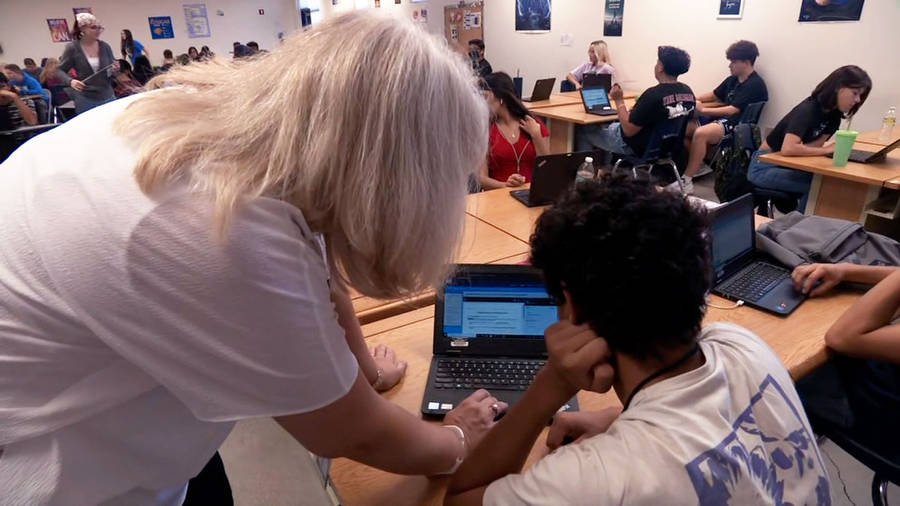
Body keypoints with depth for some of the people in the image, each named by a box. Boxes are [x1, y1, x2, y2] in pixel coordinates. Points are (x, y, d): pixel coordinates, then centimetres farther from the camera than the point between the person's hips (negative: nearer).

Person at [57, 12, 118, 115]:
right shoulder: (72, 48, -4)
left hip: (107, 97, 3)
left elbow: (114, 69, 12)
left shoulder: (105, 46, 3)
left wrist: (113, 71, -12)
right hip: (85, 100, -2)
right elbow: (60, 70, 2)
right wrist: (70, 81, -17)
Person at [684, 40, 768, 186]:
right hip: (721, 119, 9)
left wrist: (703, 110, -17)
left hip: (736, 125, -9)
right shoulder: (732, 80, 15)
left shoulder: (755, 84, -9)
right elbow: (714, 95, 29)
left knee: (700, 133, -35)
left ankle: (686, 181, -32)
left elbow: (733, 110, -17)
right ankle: (697, 164, 2)